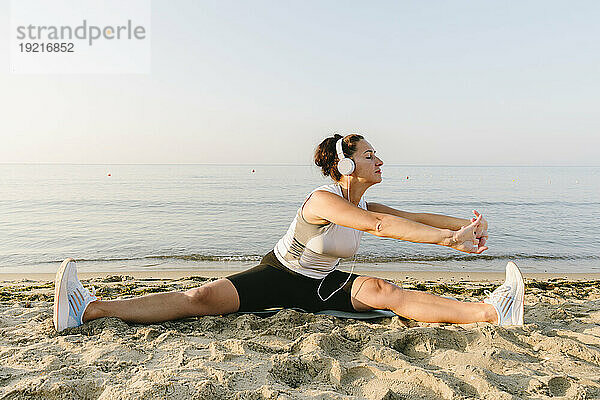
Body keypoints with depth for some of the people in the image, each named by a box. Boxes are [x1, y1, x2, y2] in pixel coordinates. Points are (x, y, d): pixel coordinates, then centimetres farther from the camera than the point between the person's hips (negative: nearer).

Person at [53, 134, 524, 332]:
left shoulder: (366, 205, 2)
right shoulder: (323, 199, -23)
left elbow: (414, 216, -3)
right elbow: (379, 226, -36)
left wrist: (465, 225, -18)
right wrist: (447, 239, -38)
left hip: (324, 286, 5)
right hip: (280, 275, -4)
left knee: (383, 290, -22)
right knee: (204, 297, -20)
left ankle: (491, 311, -31)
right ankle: (88, 310, -19)